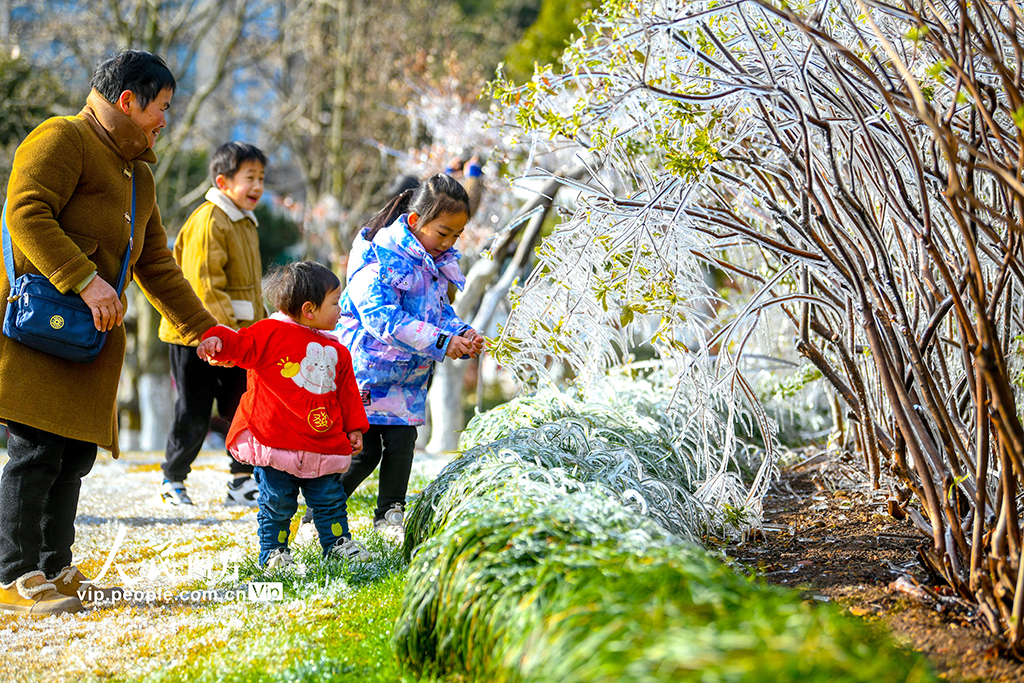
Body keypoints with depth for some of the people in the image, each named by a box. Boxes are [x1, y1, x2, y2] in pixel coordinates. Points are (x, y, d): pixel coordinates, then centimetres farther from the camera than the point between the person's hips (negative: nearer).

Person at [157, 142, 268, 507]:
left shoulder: (247, 223, 15)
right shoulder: (208, 221, -15)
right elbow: (204, 285, -21)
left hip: (234, 337, 8)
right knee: (194, 415, 2)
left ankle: (243, 484, 8)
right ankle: (172, 480, 20)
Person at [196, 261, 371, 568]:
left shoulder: (336, 352, 12)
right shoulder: (271, 332, -6)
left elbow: (347, 392, 17)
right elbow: (241, 345, -14)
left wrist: (354, 428, 15)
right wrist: (218, 339, -34)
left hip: (323, 443, 5)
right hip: (274, 438, -5)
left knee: (330, 498, 11)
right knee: (277, 503, 1)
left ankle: (337, 542, 27)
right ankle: (273, 551, 16)